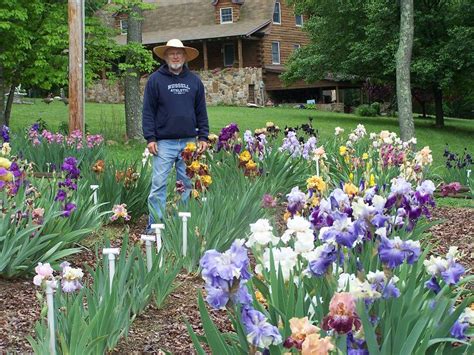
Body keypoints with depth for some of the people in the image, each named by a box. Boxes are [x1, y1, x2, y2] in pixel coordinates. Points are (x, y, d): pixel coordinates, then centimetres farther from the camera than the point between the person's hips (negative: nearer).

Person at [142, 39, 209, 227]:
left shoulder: (194, 80, 11)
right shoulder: (155, 79, 2)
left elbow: (201, 111, 13)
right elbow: (148, 111, 0)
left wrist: (203, 136, 6)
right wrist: (150, 138, -7)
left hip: (189, 141, 3)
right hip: (164, 142, -3)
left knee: (187, 183, 7)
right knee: (159, 183, -5)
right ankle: (155, 225, 0)